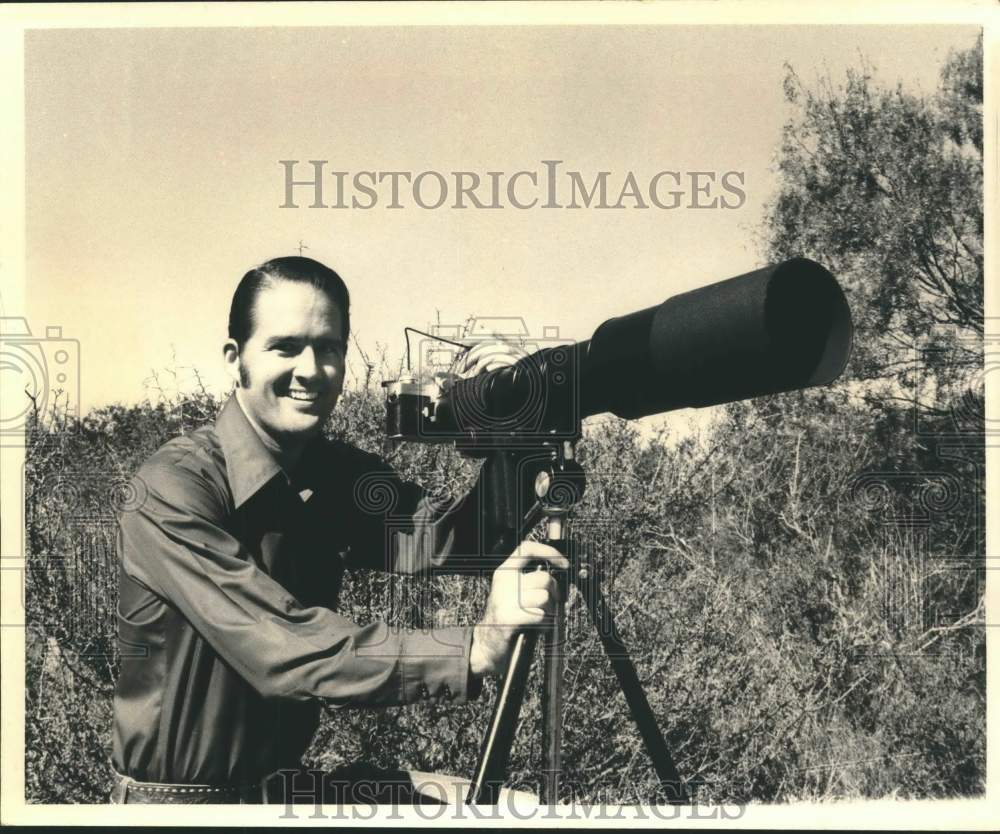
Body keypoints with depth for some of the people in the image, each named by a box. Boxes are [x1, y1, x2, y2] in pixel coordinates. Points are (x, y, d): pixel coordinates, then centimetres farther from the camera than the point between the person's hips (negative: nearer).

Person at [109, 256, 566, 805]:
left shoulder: (337, 470, 0)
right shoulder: (175, 487, -20)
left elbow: (439, 542, -12)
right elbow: (281, 648, -29)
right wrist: (474, 650, -36)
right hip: (176, 798, -5)